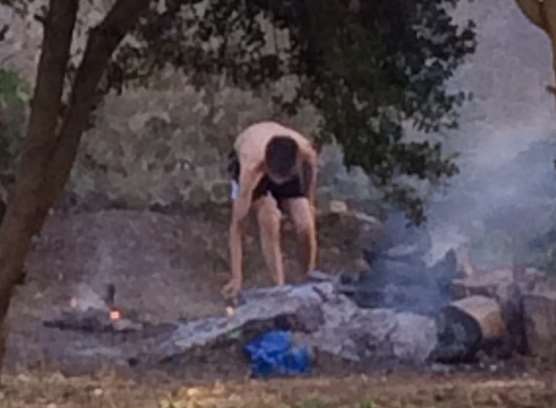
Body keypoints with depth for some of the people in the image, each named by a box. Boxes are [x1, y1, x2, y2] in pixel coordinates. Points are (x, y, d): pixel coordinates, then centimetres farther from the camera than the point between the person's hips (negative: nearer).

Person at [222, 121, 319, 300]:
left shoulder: (307, 153, -38)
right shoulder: (252, 167, -43)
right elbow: (237, 223, -38)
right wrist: (237, 278, -39)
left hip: (287, 165, 2)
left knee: (305, 225, -15)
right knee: (269, 220, -27)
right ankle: (279, 285, -15)